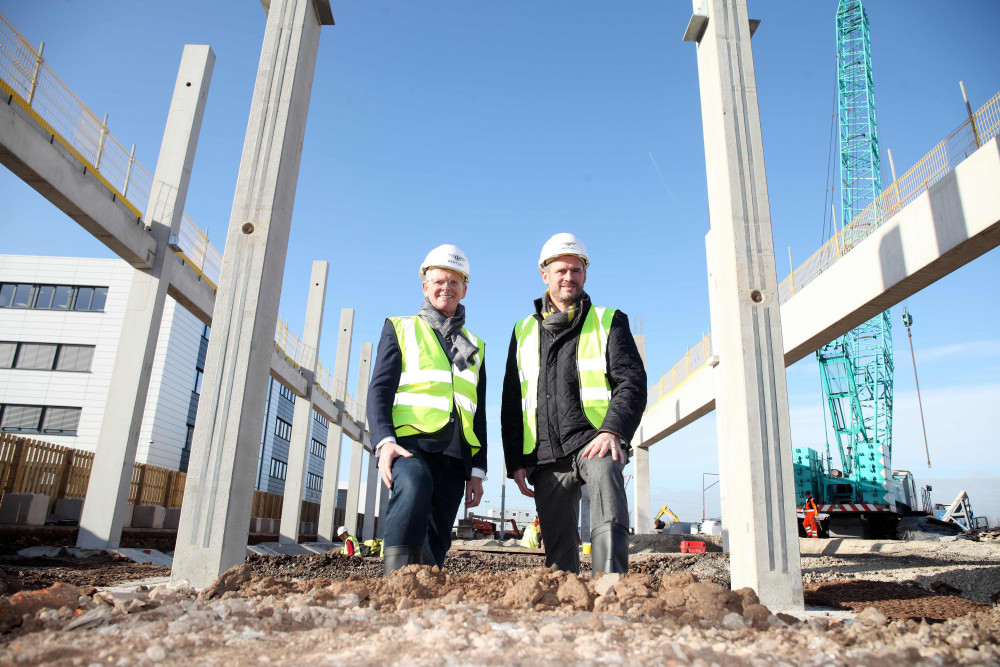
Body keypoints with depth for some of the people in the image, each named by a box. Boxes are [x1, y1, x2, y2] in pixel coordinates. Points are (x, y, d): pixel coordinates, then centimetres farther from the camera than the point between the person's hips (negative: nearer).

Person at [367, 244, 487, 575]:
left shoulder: (475, 347, 25)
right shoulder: (401, 329, 15)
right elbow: (379, 389, 3)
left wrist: (478, 471, 14)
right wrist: (384, 441, -14)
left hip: (454, 455, 4)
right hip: (410, 442, -4)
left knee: (435, 541, 0)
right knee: (413, 485, -35)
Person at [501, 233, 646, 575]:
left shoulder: (609, 321, 9)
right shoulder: (524, 332, 17)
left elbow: (632, 382, -2)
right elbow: (511, 402, 17)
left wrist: (613, 431, -20)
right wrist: (515, 461, 8)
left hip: (594, 441, -3)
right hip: (546, 456, 4)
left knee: (605, 474, -35)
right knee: (558, 549, 4)